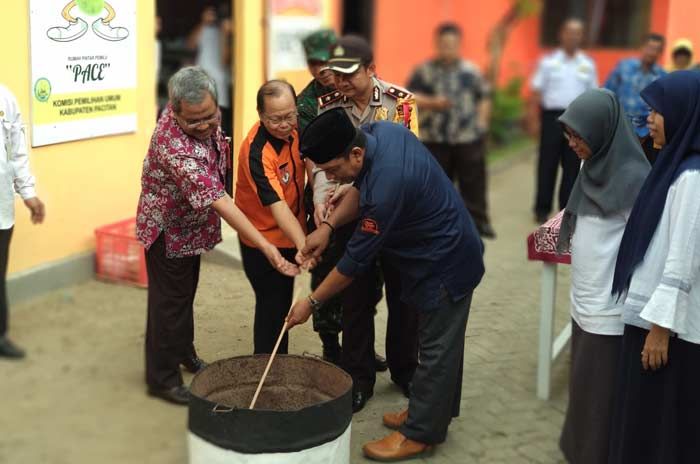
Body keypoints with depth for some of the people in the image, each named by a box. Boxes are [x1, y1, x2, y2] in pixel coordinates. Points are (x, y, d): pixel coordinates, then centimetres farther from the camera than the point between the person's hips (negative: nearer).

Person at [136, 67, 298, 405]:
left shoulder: (202, 115, -17)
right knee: (170, 302, 4)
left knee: (186, 292, 24)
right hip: (168, 230, -8)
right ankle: (162, 378, 20)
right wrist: (265, 246, -44)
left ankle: (184, 352, 44)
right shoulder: (175, 146, -41)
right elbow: (218, 201, -43)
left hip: (191, 225, 8)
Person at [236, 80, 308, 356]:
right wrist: (303, 245, -49)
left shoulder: (293, 128, -9)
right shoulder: (257, 152, -30)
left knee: (282, 304, 19)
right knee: (273, 308, 0)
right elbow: (276, 205, -37)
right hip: (265, 242, -7)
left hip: (290, 234, 8)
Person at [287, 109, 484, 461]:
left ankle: (420, 433, 14)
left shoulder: (387, 187, -35)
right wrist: (327, 226, -6)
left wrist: (312, 303, -13)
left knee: (436, 347, 2)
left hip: (446, 263, -10)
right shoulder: (380, 131, -9)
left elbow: (357, 259, -25)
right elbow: (360, 188, 8)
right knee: (440, 342, 20)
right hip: (444, 249, 10)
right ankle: (436, 410, 35)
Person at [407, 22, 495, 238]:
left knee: (473, 181, 3)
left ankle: (479, 221, 13)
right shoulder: (424, 70, 2)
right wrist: (432, 103, -20)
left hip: (469, 137, 1)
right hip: (434, 138, -1)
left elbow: (484, 97, 13)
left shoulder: (471, 70, 7)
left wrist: (481, 123, 4)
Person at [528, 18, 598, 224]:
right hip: (552, 116, -2)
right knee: (547, 164, 2)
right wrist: (534, 119, -6)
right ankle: (542, 209, 11)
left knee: (573, 166, 6)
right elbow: (537, 92, -1)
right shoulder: (549, 61, 1)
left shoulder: (588, 64, 8)